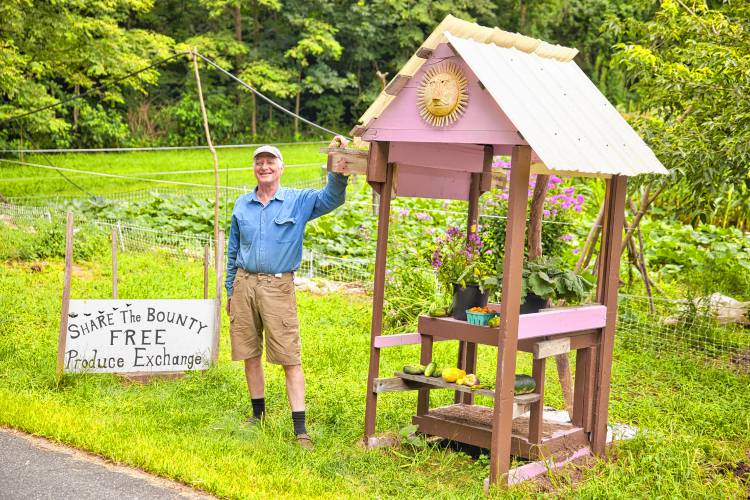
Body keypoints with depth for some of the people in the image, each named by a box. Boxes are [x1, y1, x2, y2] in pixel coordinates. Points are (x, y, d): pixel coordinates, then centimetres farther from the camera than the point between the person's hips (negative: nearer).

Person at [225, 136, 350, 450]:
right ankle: (258, 413, 27)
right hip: (244, 284, 4)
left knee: (290, 359, -6)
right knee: (250, 355, 10)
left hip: (278, 286, -4)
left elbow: (332, 197, -15)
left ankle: (300, 429, -3)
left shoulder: (299, 201, 1)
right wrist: (230, 291, 17)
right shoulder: (242, 205, 11)